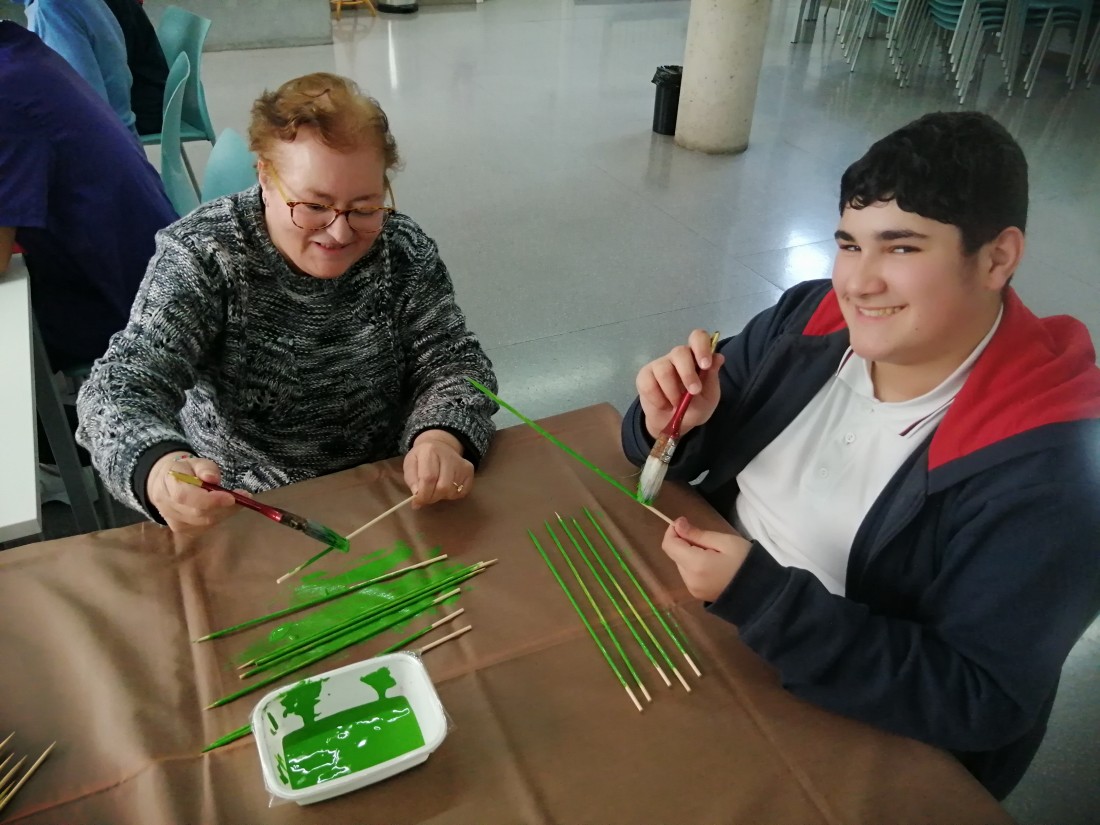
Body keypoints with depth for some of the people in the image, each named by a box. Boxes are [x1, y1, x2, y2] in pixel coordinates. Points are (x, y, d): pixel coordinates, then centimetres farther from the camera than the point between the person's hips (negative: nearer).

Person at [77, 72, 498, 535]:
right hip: (234, 514, 0)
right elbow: (123, 382, -22)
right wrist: (157, 469, -46)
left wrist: (441, 440, -30)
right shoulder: (201, 256, -13)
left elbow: (454, 364, -6)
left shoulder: (405, 253, -5)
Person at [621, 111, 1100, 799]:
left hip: (847, 745, -5)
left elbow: (984, 705, -24)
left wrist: (763, 599, -32)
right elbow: (675, 453, 1)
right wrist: (671, 425, -23)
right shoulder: (808, 319, -9)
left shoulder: (1043, 477, -24)